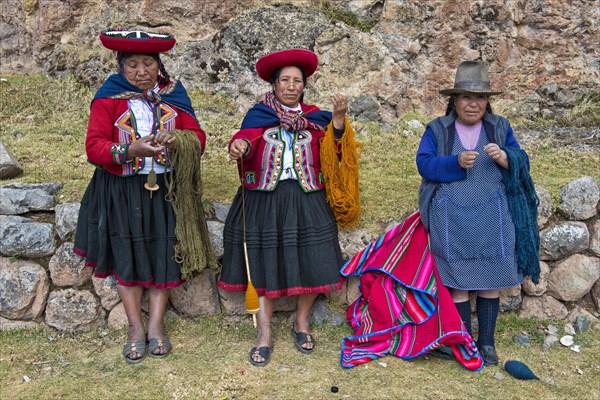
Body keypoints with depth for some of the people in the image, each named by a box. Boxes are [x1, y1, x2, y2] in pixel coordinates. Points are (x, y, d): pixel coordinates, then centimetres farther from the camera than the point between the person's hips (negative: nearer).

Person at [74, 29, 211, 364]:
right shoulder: (109, 98, -3)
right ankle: (136, 328, 16)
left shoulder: (174, 95, 5)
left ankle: (156, 325, 14)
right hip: (122, 192, -1)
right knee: (127, 257, 3)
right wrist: (130, 151, -28)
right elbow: (94, 146, -11)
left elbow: (197, 136, -1)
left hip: (165, 189, 2)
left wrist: (177, 142, -23)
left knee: (164, 255, 2)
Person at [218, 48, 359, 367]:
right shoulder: (259, 114, 7)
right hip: (264, 199, -1)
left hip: (306, 199, 2)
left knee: (311, 261, 1)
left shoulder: (314, 117, 11)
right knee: (264, 263, 0)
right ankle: (264, 335, 12)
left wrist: (339, 118, -20)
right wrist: (240, 145, -34)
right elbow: (247, 138, -11)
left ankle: (301, 323, 23)